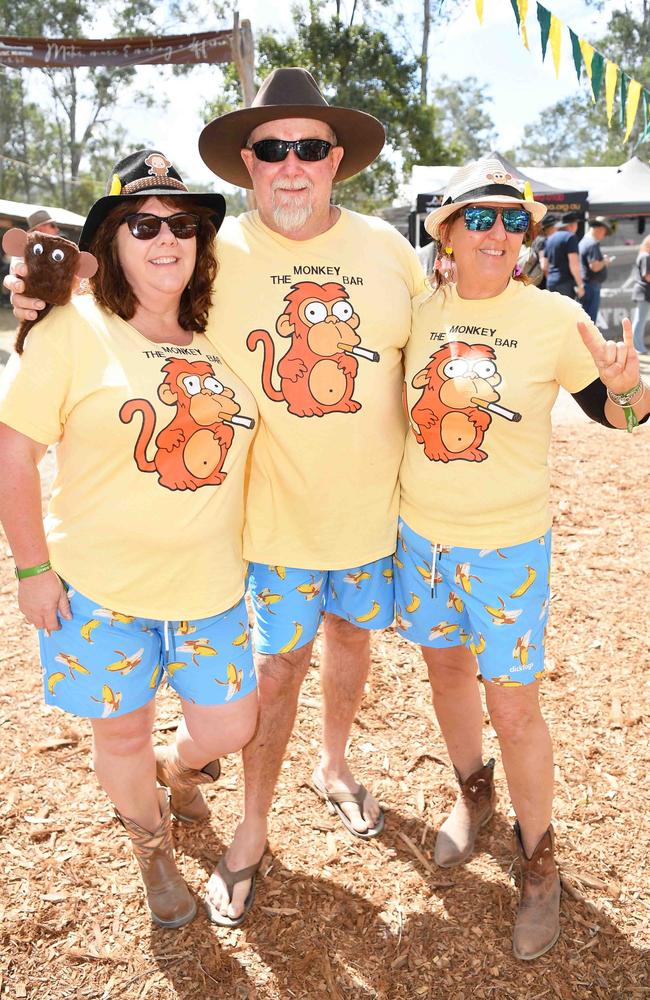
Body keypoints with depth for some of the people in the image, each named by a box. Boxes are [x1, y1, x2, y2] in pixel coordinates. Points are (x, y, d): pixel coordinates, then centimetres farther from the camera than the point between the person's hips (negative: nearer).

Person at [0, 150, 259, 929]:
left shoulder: (222, 335, 3)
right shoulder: (72, 331, -11)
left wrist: (244, 546, 10)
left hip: (212, 582, 4)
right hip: (100, 583, -3)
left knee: (227, 729, 12)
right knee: (123, 733, 16)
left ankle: (178, 769, 50)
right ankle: (153, 846, 48)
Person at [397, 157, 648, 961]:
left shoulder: (554, 317, -12)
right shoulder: (420, 311, -2)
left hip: (509, 544, -4)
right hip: (422, 532, 4)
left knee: (513, 707, 4)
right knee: (447, 668, 20)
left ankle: (538, 861, 30)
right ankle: (473, 794, 48)